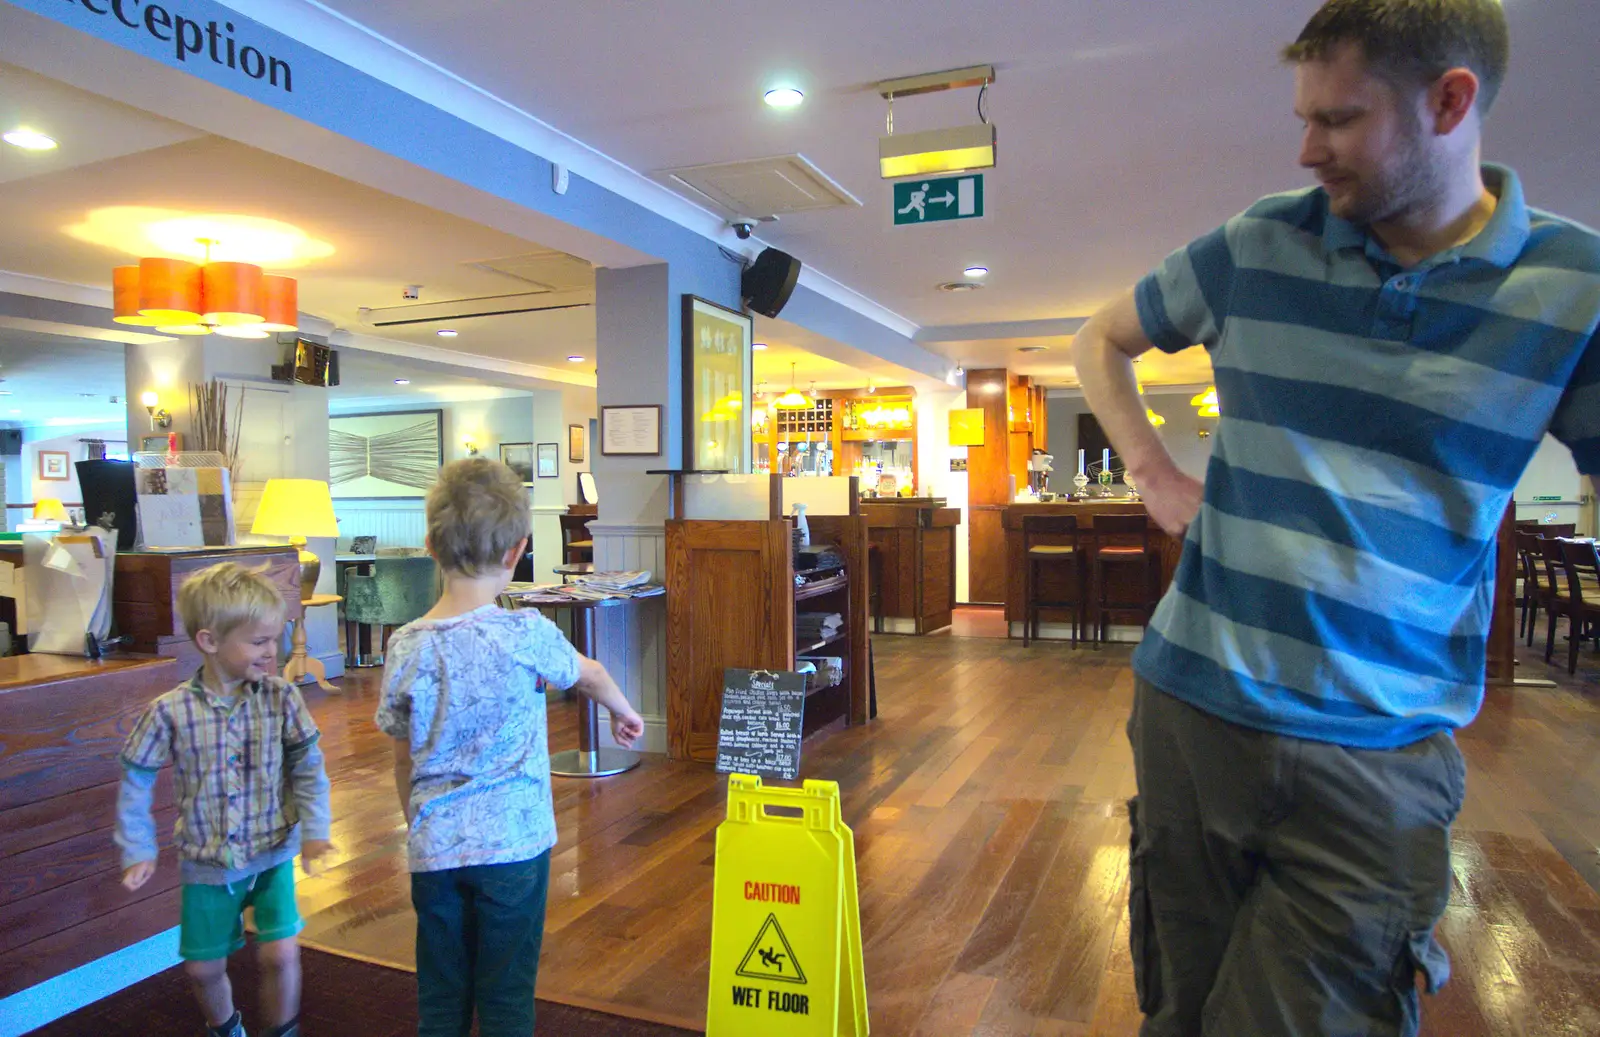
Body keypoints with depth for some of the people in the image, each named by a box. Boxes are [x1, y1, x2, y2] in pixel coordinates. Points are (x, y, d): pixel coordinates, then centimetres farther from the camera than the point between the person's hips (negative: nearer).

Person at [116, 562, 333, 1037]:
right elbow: (136, 781, -1)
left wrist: (313, 830, -13)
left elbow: (308, 767, -6)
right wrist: (137, 850, 1)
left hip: (273, 855, -1)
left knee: (280, 954, -8)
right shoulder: (170, 712, -15)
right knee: (203, 968, 14)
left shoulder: (281, 698, -13)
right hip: (207, 863, 1)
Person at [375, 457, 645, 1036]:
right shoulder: (527, 635, -14)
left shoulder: (405, 647, -5)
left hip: (434, 850, 3)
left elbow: (404, 761, 5)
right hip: (513, 843, -3)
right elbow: (591, 676, 7)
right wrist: (623, 712, 28)